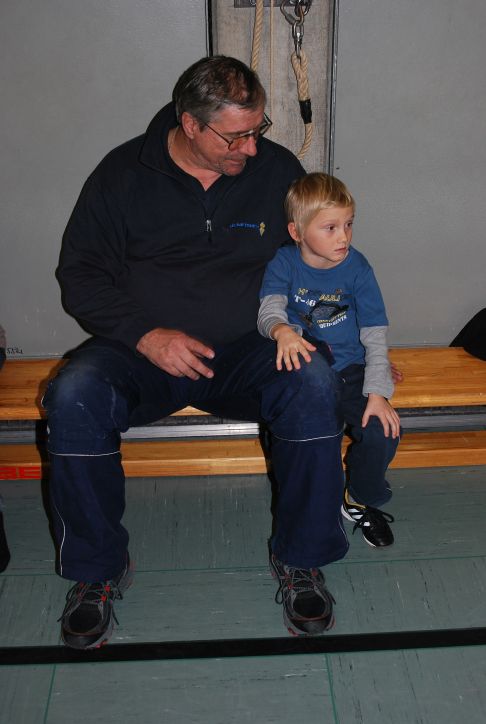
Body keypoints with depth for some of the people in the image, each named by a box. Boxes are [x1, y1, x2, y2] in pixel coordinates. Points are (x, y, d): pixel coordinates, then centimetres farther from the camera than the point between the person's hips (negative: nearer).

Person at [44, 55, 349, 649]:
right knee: (73, 397, -30)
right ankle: (98, 570, -7)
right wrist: (146, 334, -14)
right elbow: (80, 274, 2)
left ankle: (299, 561, -10)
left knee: (313, 383, -31)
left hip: (247, 353, 1)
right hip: (141, 352, 0)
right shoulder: (123, 173, 0)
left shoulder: (277, 169, 4)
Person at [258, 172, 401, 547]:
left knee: (383, 430, -20)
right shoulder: (284, 263, -3)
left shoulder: (357, 268, -4)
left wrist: (377, 392, -15)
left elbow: (375, 336, -5)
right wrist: (282, 331, -43)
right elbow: (270, 308, -18)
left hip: (349, 369, 1)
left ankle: (361, 500, 10)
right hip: (300, 369, 0)